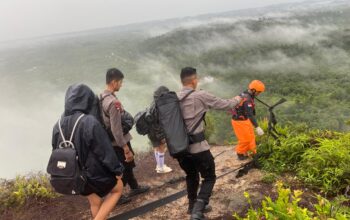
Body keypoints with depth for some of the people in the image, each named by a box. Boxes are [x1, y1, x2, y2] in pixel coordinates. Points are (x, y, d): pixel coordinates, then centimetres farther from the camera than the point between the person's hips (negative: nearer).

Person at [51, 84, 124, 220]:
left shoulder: (59, 125, -6)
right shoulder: (90, 122, -27)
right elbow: (105, 150, -21)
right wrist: (117, 169, -7)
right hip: (95, 172, -6)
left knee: (95, 202, 25)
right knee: (118, 188, 21)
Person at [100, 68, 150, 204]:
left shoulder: (102, 98, 3)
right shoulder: (113, 102, -27)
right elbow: (116, 129, -28)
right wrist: (126, 148, -22)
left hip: (112, 141, 9)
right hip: (119, 142, -9)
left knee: (127, 165, 24)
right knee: (123, 168, 9)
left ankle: (134, 187, 42)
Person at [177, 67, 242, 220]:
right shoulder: (200, 96, -11)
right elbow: (225, 105, -1)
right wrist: (236, 100, 19)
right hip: (197, 147, -6)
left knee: (191, 176, 25)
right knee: (209, 177, 9)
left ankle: (193, 206, 39)